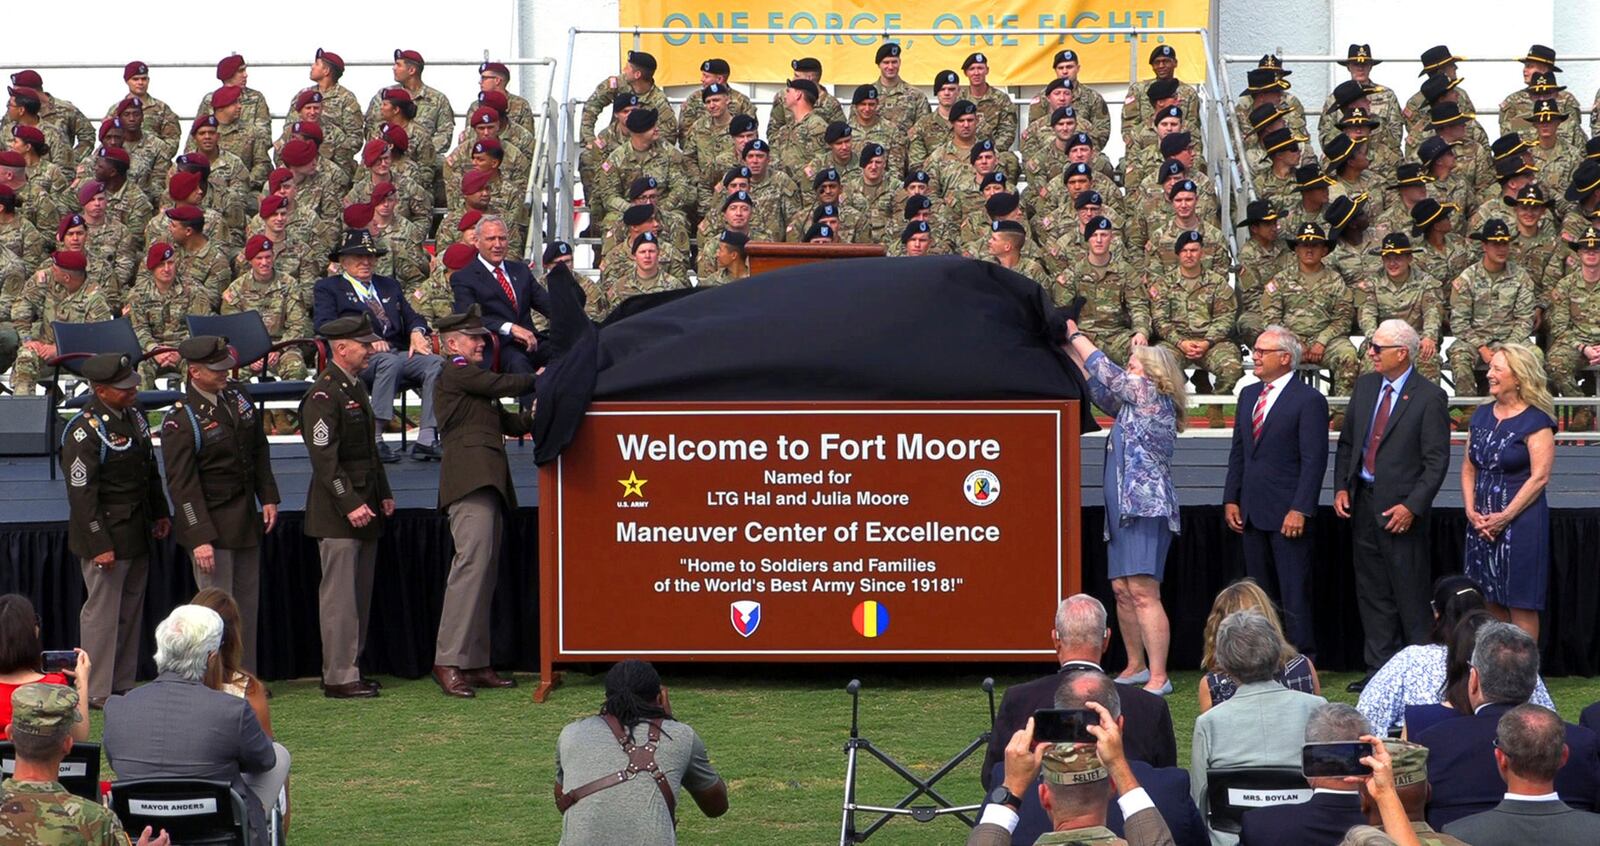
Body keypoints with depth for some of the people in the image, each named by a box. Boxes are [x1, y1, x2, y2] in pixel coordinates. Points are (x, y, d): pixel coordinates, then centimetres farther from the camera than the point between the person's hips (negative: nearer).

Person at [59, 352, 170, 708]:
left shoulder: (133, 417, 9)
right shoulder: (83, 431, -18)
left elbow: (150, 471, 22)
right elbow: (81, 494, -20)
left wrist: (160, 514, 18)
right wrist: (99, 545, -21)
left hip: (137, 536, 9)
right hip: (106, 537, -9)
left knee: (131, 610, 13)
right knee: (102, 611, -2)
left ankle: (123, 685, 22)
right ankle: (97, 693, 5)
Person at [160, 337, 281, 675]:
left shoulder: (237, 397, 5)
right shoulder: (180, 421, -17)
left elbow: (259, 450, 17)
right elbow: (182, 485, -18)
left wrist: (268, 498, 9)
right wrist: (199, 538, -21)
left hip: (246, 518, 7)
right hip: (210, 523, -7)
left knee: (247, 604, 13)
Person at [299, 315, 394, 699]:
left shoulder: (357, 387, 16)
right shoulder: (323, 394, -14)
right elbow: (324, 458, -19)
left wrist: (383, 495, 18)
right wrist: (350, 504, -21)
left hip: (364, 509, 9)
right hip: (337, 515, -9)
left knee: (360, 594, 12)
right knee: (340, 595, -6)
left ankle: (350, 668, 19)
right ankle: (339, 678, -3)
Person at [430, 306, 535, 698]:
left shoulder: (474, 379, 28)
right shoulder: (456, 372, 0)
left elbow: (509, 423, 24)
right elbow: (503, 385, -9)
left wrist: (534, 417, 6)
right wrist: (538, 379, 7)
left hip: (488, 481, 10)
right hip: (469, 477, -10)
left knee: (484, 570, 6)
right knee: (473, 561, -17)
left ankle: (476, 663, 6)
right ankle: (448, 661, -19)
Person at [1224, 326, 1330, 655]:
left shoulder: (1309, 400, -9)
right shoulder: (1249, 394, 14)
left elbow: (1314, 460, -12)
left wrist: (1300, 510, -18)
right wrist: (1231, 499, 11)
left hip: (1287, 514, -7)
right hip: (1252, 511, 7)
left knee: (1294, 592, -3)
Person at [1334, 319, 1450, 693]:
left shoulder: (1428, 396, -10)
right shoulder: (1365, 385, 9)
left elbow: (1437, 460, -11)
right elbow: (1346, 441, 16)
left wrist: (1412, 507, -17)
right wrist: (1341, 487, 4)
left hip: (1401, 510, -7)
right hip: (1363, 501, 7)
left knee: (1410, 596, -1)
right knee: (1371, 593, 11)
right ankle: (1379, 669, 19)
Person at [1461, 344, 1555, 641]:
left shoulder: (1536, 421, -9)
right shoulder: (1482, 415, 11)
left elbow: (1540, 477, -15)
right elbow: (1469, 468, 13)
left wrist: (1505, 517, -18)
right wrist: (1471, 510, -2)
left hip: (1520, 521, -7)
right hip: (1481, 523, 7)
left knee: (1521, 606, -1)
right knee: (1489, 602, 10)